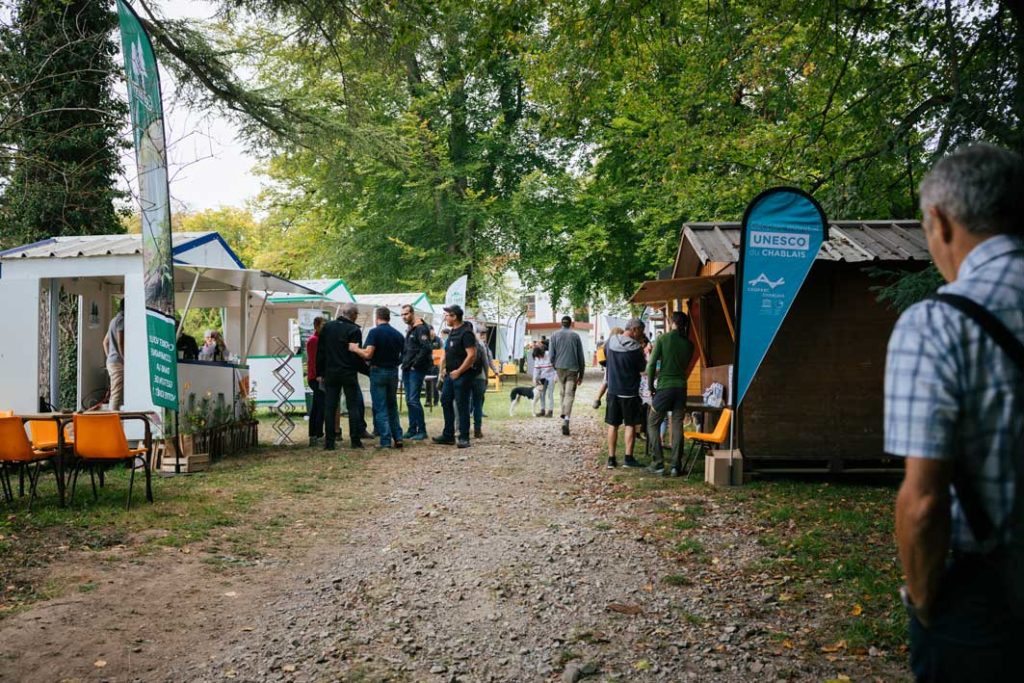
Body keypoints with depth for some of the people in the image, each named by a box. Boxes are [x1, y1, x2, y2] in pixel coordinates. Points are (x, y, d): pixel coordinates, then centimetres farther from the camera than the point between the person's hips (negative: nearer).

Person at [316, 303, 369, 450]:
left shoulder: (327, 327, 6)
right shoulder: (354, 330, -9)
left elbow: (320, 352, 8)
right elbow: (357, 356, -11)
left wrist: (319, 372, 14)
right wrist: (368, 371, 0)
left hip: (330, 373, 4)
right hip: (349, 374, -4)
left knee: (329, 407, 5)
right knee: (353, 406, 3)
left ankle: (329, 442, 3)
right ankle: (355, 440, 2)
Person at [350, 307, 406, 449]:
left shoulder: (375, 332, -12)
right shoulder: (398, 335, 5)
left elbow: (367, 354, -20)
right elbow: (402, 357, 6)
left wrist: (355, 348, -4)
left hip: (378, 371, -5)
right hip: (393, 372, 5)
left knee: (380, 408, 1)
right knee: (392, 406, 17)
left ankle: (386, 441, -2)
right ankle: (398, 437, 13)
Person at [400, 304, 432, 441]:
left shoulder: (421, 328, -11)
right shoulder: (409, 330, 19)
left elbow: (426, 348, -21)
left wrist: (415, 364, -17)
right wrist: (404, 363, 12)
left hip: (416, 370, -9)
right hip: (407, 370, 9)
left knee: (414, 400, -11)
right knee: (409, 401, 10)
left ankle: (422, 431, -6)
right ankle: (412, 430, 15)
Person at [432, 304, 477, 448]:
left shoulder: (466, 333, -15)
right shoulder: (452, 332, 14)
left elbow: (472, 355, -21)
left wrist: (458, 371, -19)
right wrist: (446, 368, 14)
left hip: (462, 375, -9)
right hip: (450, 374, 9)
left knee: (462, 406, -4)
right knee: (446, 402, 11)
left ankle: (464, 438, 3)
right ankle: (448, 435, 20)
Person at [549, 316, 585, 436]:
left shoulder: (555, 335, 3)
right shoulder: (575, 336, 2)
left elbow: (551, 355, -1)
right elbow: (581, 357, 5)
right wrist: (581, 374, 12)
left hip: (560, 368, 2)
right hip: (573, 368, -2)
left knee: (563, 393, 20)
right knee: (569, 394, -6)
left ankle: (564, 415, 28)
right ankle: (566, 421, -20)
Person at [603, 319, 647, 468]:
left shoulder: (611, 342, -1)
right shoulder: (636, 348, -15)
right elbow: (642, 368, -4)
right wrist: (643, 354, 13)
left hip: (613, 390, 4)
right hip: (629, 392, -4)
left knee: (613, 425, 9)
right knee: (630, 425, 7)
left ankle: (611, 459, 9)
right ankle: (629, 458, 7)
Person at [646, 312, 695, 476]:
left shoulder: (663, 339, -6)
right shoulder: (688, 344, 5)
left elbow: (652, 365, -9)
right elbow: (685, 366, 14)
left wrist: (651, 387, 1)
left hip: (664, 387, -3)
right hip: (681, 387, 3)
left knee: (653, 423, 9)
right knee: (677, 426, 8)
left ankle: (658, 464, 3)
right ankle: (676, 466, 5)